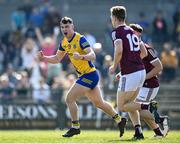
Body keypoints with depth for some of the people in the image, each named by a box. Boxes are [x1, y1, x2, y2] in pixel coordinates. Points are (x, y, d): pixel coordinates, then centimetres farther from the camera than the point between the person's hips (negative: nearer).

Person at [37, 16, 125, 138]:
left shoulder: (80, 39, -18)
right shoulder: (64, 43, 7)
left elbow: (93, 55, -27)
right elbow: (57, 59, 18)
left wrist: (81, 57, -46)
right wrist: (43, 58, 2)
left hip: (89, 74, -9)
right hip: (84, 75, 9)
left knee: (70, 99, -12)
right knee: (99, 103, 18)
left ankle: (75, 127, -1)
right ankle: (119, 120, 31)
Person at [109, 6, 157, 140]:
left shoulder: (117, 32, -7)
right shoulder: (131, 31, 17)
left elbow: (119, 50, -24)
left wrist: (114, 67, -8)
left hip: (130, 74, -8)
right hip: (141, 71, 8)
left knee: (122, 107, 4)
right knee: (129, 103, 20)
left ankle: (149, 107, -15)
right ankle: (138, 131, 8)